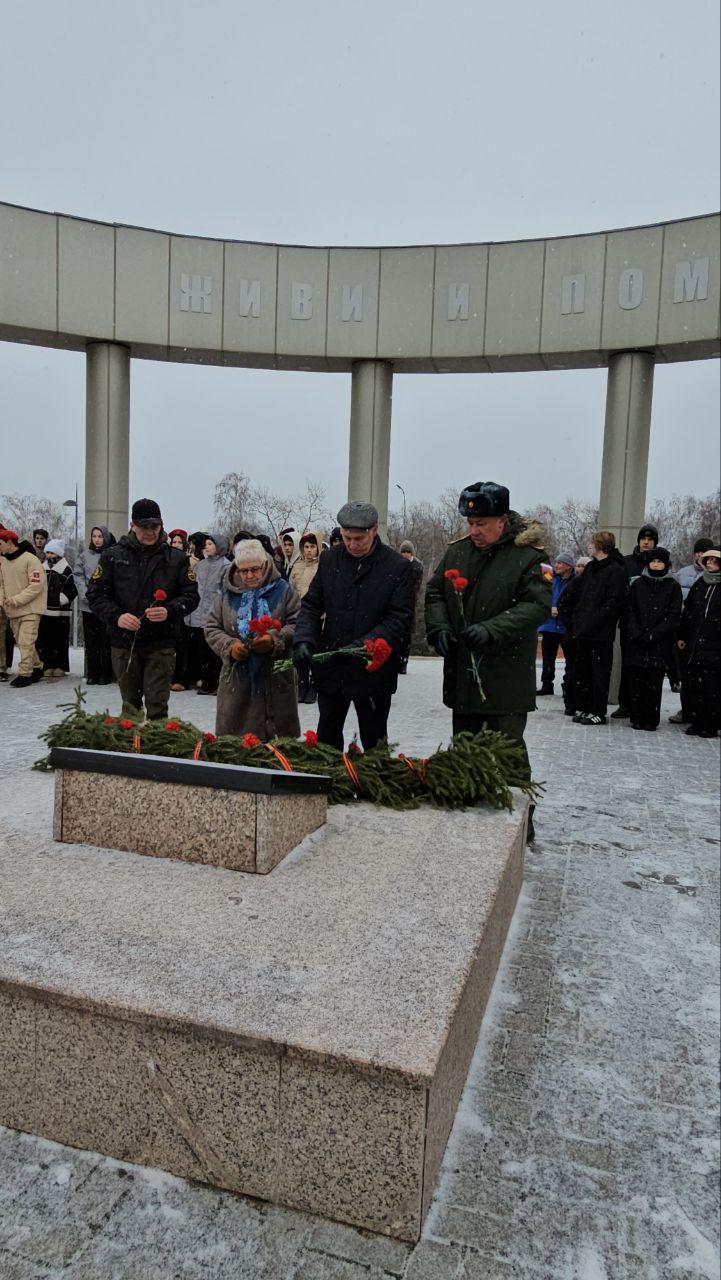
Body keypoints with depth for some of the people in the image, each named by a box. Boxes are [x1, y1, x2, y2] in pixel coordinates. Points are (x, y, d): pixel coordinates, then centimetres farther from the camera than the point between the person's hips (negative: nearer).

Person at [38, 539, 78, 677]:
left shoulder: (66, 570, -5)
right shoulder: (43, 568, 12)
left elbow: (73, 590, -7)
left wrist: (61, 599, -13)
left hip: (61, 611, -5)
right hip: (44, 610, 5)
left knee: (60, 641, 0)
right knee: (44, 640, 5)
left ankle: (60, 667, 7)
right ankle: (48, 666, 12)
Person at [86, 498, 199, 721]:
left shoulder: (176, 558, 2)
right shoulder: (113, 555, 3)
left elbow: (191, 596, 2)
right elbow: (96, 594, 3)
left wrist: (170, 611, -18)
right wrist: (116, 616, -15)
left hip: (161, 644, -1)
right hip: (123, 642, 2)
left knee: (157, 705, -1)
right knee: (130, 704, 14)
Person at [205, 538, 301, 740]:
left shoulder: (284, 590, 0)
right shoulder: (226, 593, 6)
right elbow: (212, 628, 9)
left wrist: (275, 640, -19)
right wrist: (229, 646, -9)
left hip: (276, 676, -2)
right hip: (236, 678, 2)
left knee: (279, 738, 3)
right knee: (231, 737, 7)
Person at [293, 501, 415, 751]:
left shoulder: (397, 567, -9)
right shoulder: (330, 558, 3)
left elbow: (401, 618, -12)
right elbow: (311, 605, 6)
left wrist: (364, 644, -23)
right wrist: (303, 639, -12)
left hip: (372, 671, -4)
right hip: (331, 668, 4)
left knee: (374, 741, 11)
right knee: (327, 737, 18)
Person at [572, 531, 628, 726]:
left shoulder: (616, 570, -9)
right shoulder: (591, 567, 16)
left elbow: (613, 602, -15)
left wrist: (593, 621, -19)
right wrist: (578, 619, 8)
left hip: (601, 632, -8)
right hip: (583, 630, 8)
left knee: (599, 672, -1)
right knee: (582, 669, 11)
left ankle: (598, 712, 5)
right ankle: (582, 708, 19)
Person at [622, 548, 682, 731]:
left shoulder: (673, 586, 5)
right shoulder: (638, 583, 10)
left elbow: (673, 615, -2)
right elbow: (629, 611, 5)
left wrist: (652, 635, -11)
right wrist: (636, 634, -9)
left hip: (660, 643, -1)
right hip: (635, 641, 2)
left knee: (654, 682, -3)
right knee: (635, 680, 0)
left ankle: (651, 720, 5)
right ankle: (636, 718, 8)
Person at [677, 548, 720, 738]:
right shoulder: (698, 585, 14)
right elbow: (687, 611, 16)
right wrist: (681, 636, 11)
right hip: (693, 646, 5)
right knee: (694, 686, 7)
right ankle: (697, 722, 16)